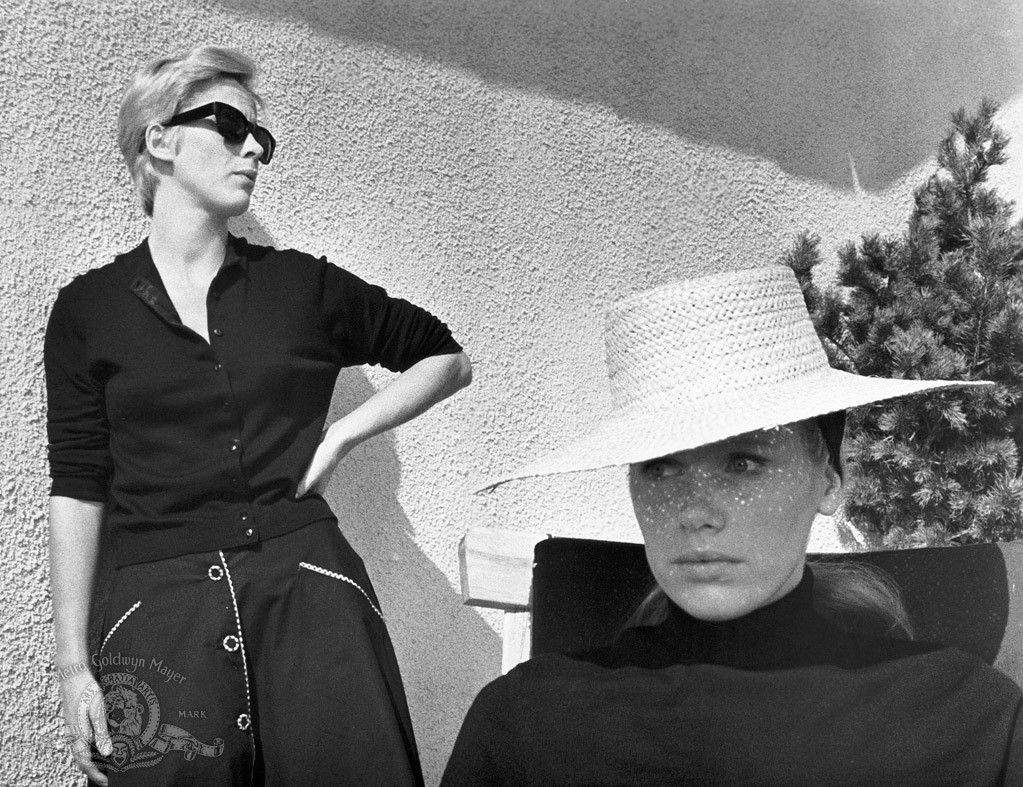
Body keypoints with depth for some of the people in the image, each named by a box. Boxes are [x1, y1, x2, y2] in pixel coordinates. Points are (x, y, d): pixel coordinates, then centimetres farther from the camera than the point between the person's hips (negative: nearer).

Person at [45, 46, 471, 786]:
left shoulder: (304, 285, 8)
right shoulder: (89, 308, 5)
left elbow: (448, 358, 16)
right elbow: (79, 487, 4)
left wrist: (342, 433, 3)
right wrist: (74, 663, 0)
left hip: (310, 592, 1)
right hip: (159, 612, -1)